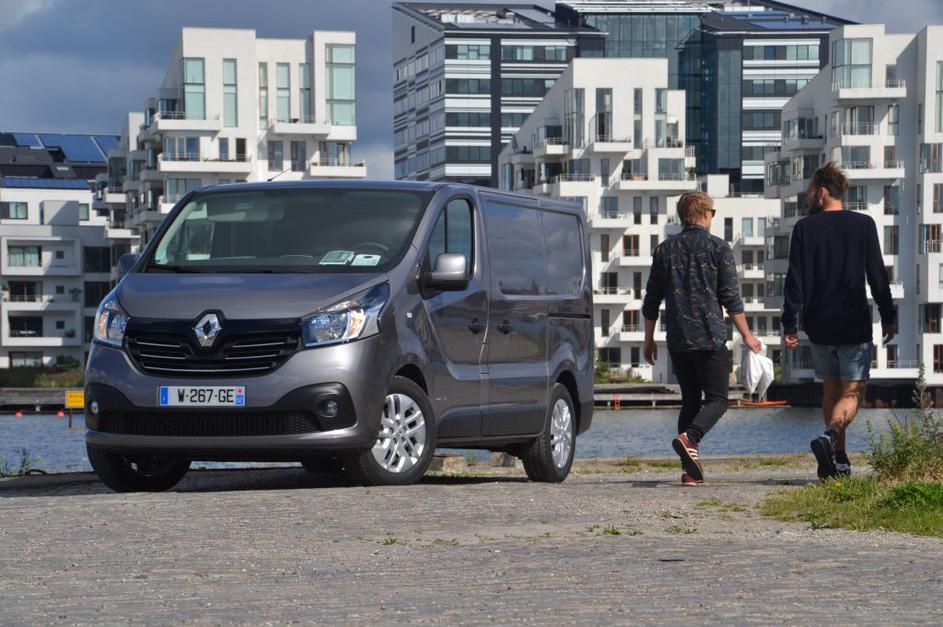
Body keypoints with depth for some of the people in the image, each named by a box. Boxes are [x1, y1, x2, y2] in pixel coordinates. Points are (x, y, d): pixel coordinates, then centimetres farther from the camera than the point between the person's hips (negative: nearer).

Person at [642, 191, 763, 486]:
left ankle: (691, 470, 4)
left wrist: (649, 339, 19)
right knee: (716, 399, 2)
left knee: (690, 400, 12)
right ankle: (689, 437, -26)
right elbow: (731, 297, -5)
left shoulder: (665, 249, 9)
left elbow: (652, 299, 11)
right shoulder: (718, 248, -2)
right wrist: (746, 335, 3)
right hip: (710, 339, -4)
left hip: (677, 340, 4)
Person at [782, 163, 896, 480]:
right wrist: (888, 317, 9)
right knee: (852, 392, -1)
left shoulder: (805, 228, -1)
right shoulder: (864, 225, 0)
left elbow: (795, 281, -4)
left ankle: (838, 459, 15)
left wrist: (790, 325, -2)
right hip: (854, 324, -2)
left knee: (831, 390, 15)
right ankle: (829, 437, -29)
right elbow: (877, 275, 1)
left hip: (819, 326, 2)